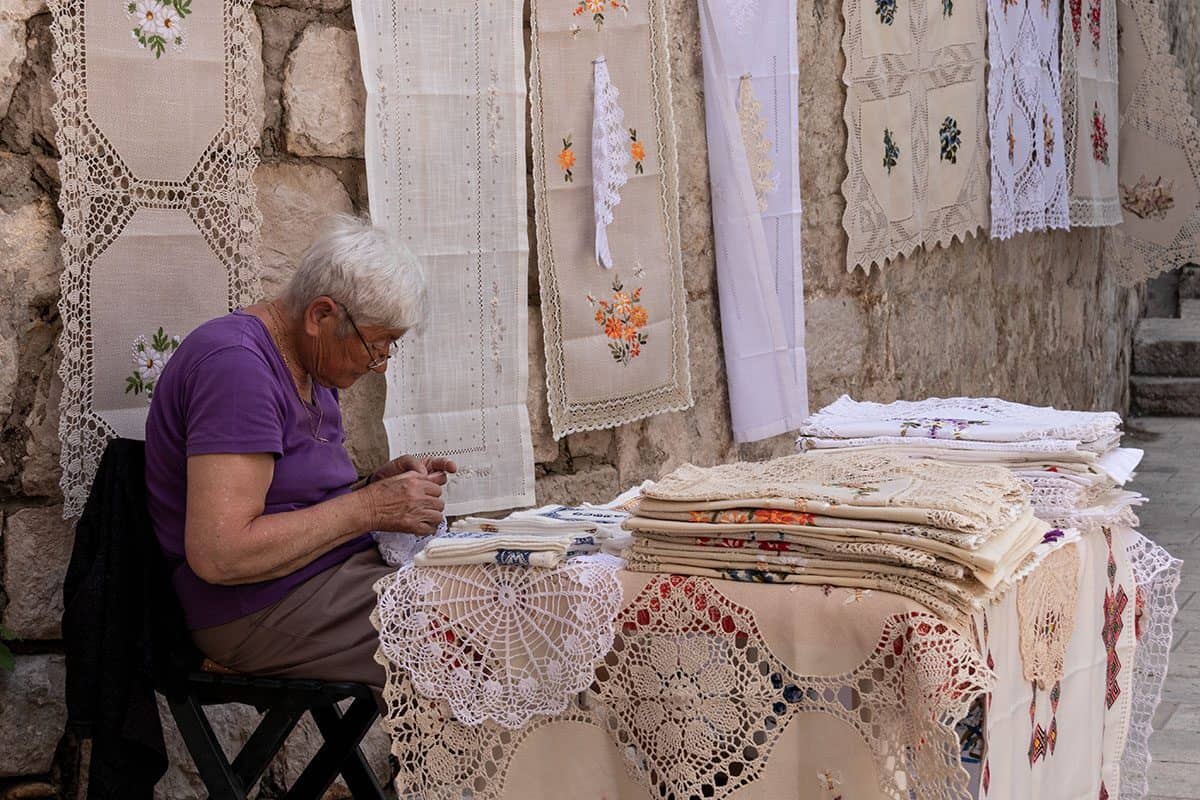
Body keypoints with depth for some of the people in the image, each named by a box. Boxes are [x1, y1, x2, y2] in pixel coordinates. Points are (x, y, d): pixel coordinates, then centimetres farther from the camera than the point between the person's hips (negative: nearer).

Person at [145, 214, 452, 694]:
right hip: (262, 613, -10)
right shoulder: (236, 364, -19)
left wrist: (383, 481, 1)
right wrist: (370, 508, -19)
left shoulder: (308, 364, 13)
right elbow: (219, 554, -26)